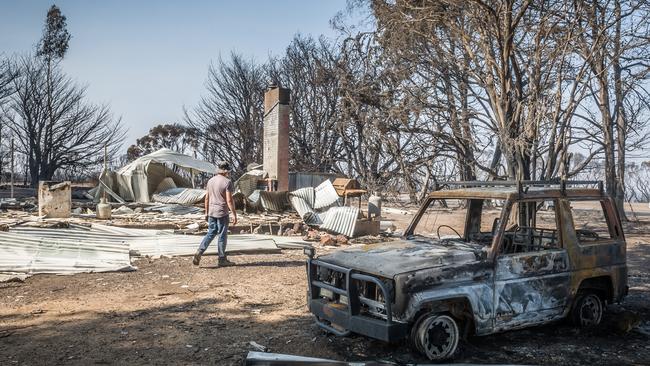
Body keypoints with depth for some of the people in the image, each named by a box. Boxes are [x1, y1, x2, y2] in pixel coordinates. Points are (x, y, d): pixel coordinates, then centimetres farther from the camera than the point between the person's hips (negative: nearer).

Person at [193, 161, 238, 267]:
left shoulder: (210, 181, 8)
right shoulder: (227, 182, -13)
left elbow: (207, 198, 11)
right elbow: (229, 200, -17)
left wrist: (206, 212, 19)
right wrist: (234, 215, -14)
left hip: (211, 212, 6)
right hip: (222, 213, -6)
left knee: (211, 233, 15)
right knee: (222, 236, 3)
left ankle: (199, 252, 0)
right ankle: (222, 259, 12)